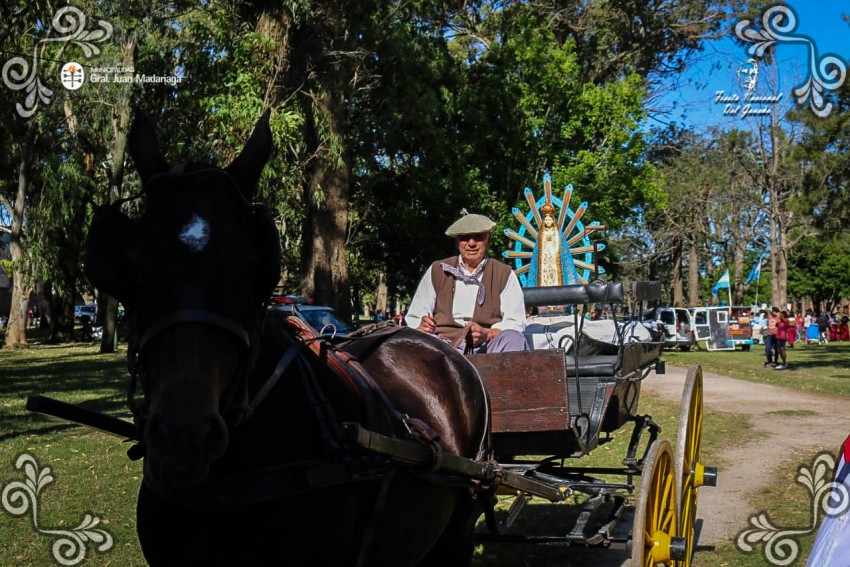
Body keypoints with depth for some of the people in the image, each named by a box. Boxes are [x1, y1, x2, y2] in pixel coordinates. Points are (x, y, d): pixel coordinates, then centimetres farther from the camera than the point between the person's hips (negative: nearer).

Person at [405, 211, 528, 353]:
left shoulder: (504, 274, 15)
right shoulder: (437, 271, 18)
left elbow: (515, 324, 5)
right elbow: (413, 319, 15)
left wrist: (486, 334, -16)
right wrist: (420, 327, -11)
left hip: (486, 347, 0)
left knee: (513, 339, -34)